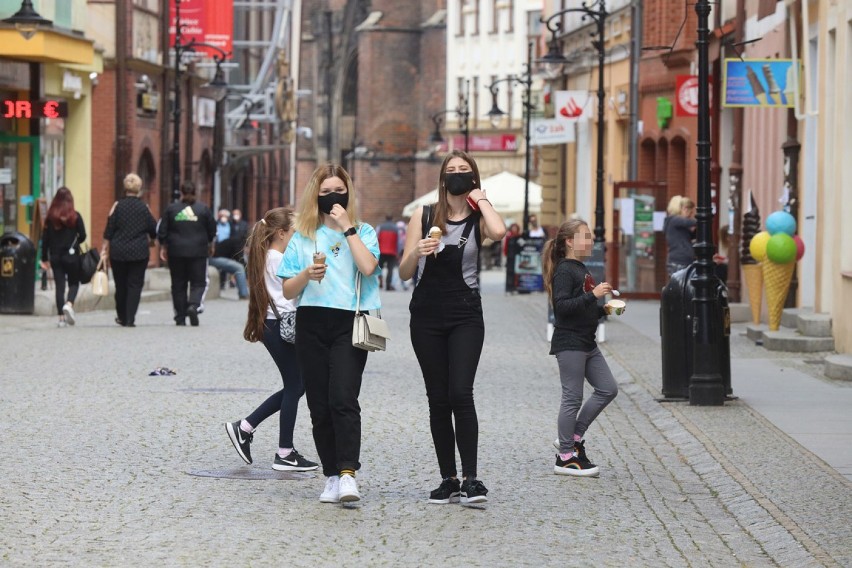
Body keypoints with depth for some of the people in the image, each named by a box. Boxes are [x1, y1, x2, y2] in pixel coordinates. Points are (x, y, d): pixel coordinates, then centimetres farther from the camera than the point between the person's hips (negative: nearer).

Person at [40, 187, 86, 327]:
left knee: (59, 285, 7)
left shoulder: (50, 217, -1)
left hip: (55, 256, 2)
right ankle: (69, 304, -17)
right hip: (72, 256, -2)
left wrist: (44, 258, 8)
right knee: (74, 283, 11)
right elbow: (82, 236, -4)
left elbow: (45, 238, 1)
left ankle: (61, 317, 4)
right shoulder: (75, 216, -6)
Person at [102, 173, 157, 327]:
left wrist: (105, 249, 3)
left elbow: (109, 231, -4)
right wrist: (148, 242, 26)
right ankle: (130, 319, -7)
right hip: (139, 252, -1)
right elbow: (154, 231, 6)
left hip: (118, 252, 1)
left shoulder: (117, 206, -4)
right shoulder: (144, 208, -1)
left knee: (121, 285, 13)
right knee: (135, 285, 1)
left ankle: (122, 317, 24)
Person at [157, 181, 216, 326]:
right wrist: (208, 244, 24)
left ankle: (180, 317, 9)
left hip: (176, 252, 1)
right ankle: (194, 305, -23)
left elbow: (162, 231, 2)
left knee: (178, 284, 8)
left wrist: (163, 247, 15)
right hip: (198, 252, -1)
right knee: (198, 282, 5)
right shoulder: (203, 209, -1)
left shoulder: (171, 209, 0)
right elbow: (212, 230, 6)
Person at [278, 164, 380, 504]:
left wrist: (347, 227, -8)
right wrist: (306, 275, -10)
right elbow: (288, 291, 10)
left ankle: (348, 475, -25)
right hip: (312, 324, 3)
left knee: (343, 399, -18)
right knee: (320, 406, 3)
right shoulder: (303, 236, 13)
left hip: (349, 325, -3)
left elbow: (368, 266, -12)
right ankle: (331, 478, 10)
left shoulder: (363, 232, 9)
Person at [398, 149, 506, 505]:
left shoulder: (478, 219, 2)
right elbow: (404, 273, 6)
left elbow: (499, 232, -24)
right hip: (427, 317, 2)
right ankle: (448, 479, 10)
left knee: (460, 393, -16)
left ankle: (471, 478, -13)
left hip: (465, 317, -2)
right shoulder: (423, 216, 6)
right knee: (438, 399, 4)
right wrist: (417, 253, -15)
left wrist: (480, 198, -8)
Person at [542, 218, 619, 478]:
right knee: (573, 397, -5)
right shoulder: (564, 271, -12)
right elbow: (562, 306, -24)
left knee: (608, 389, 7)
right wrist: (592, 295, -28)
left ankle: (572, 437, 15)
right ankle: (566, 457, 1)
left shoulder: (581, 270, 17)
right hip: (569, 343, -10)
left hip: (586, 344, 10)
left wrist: (603, 310, 10)